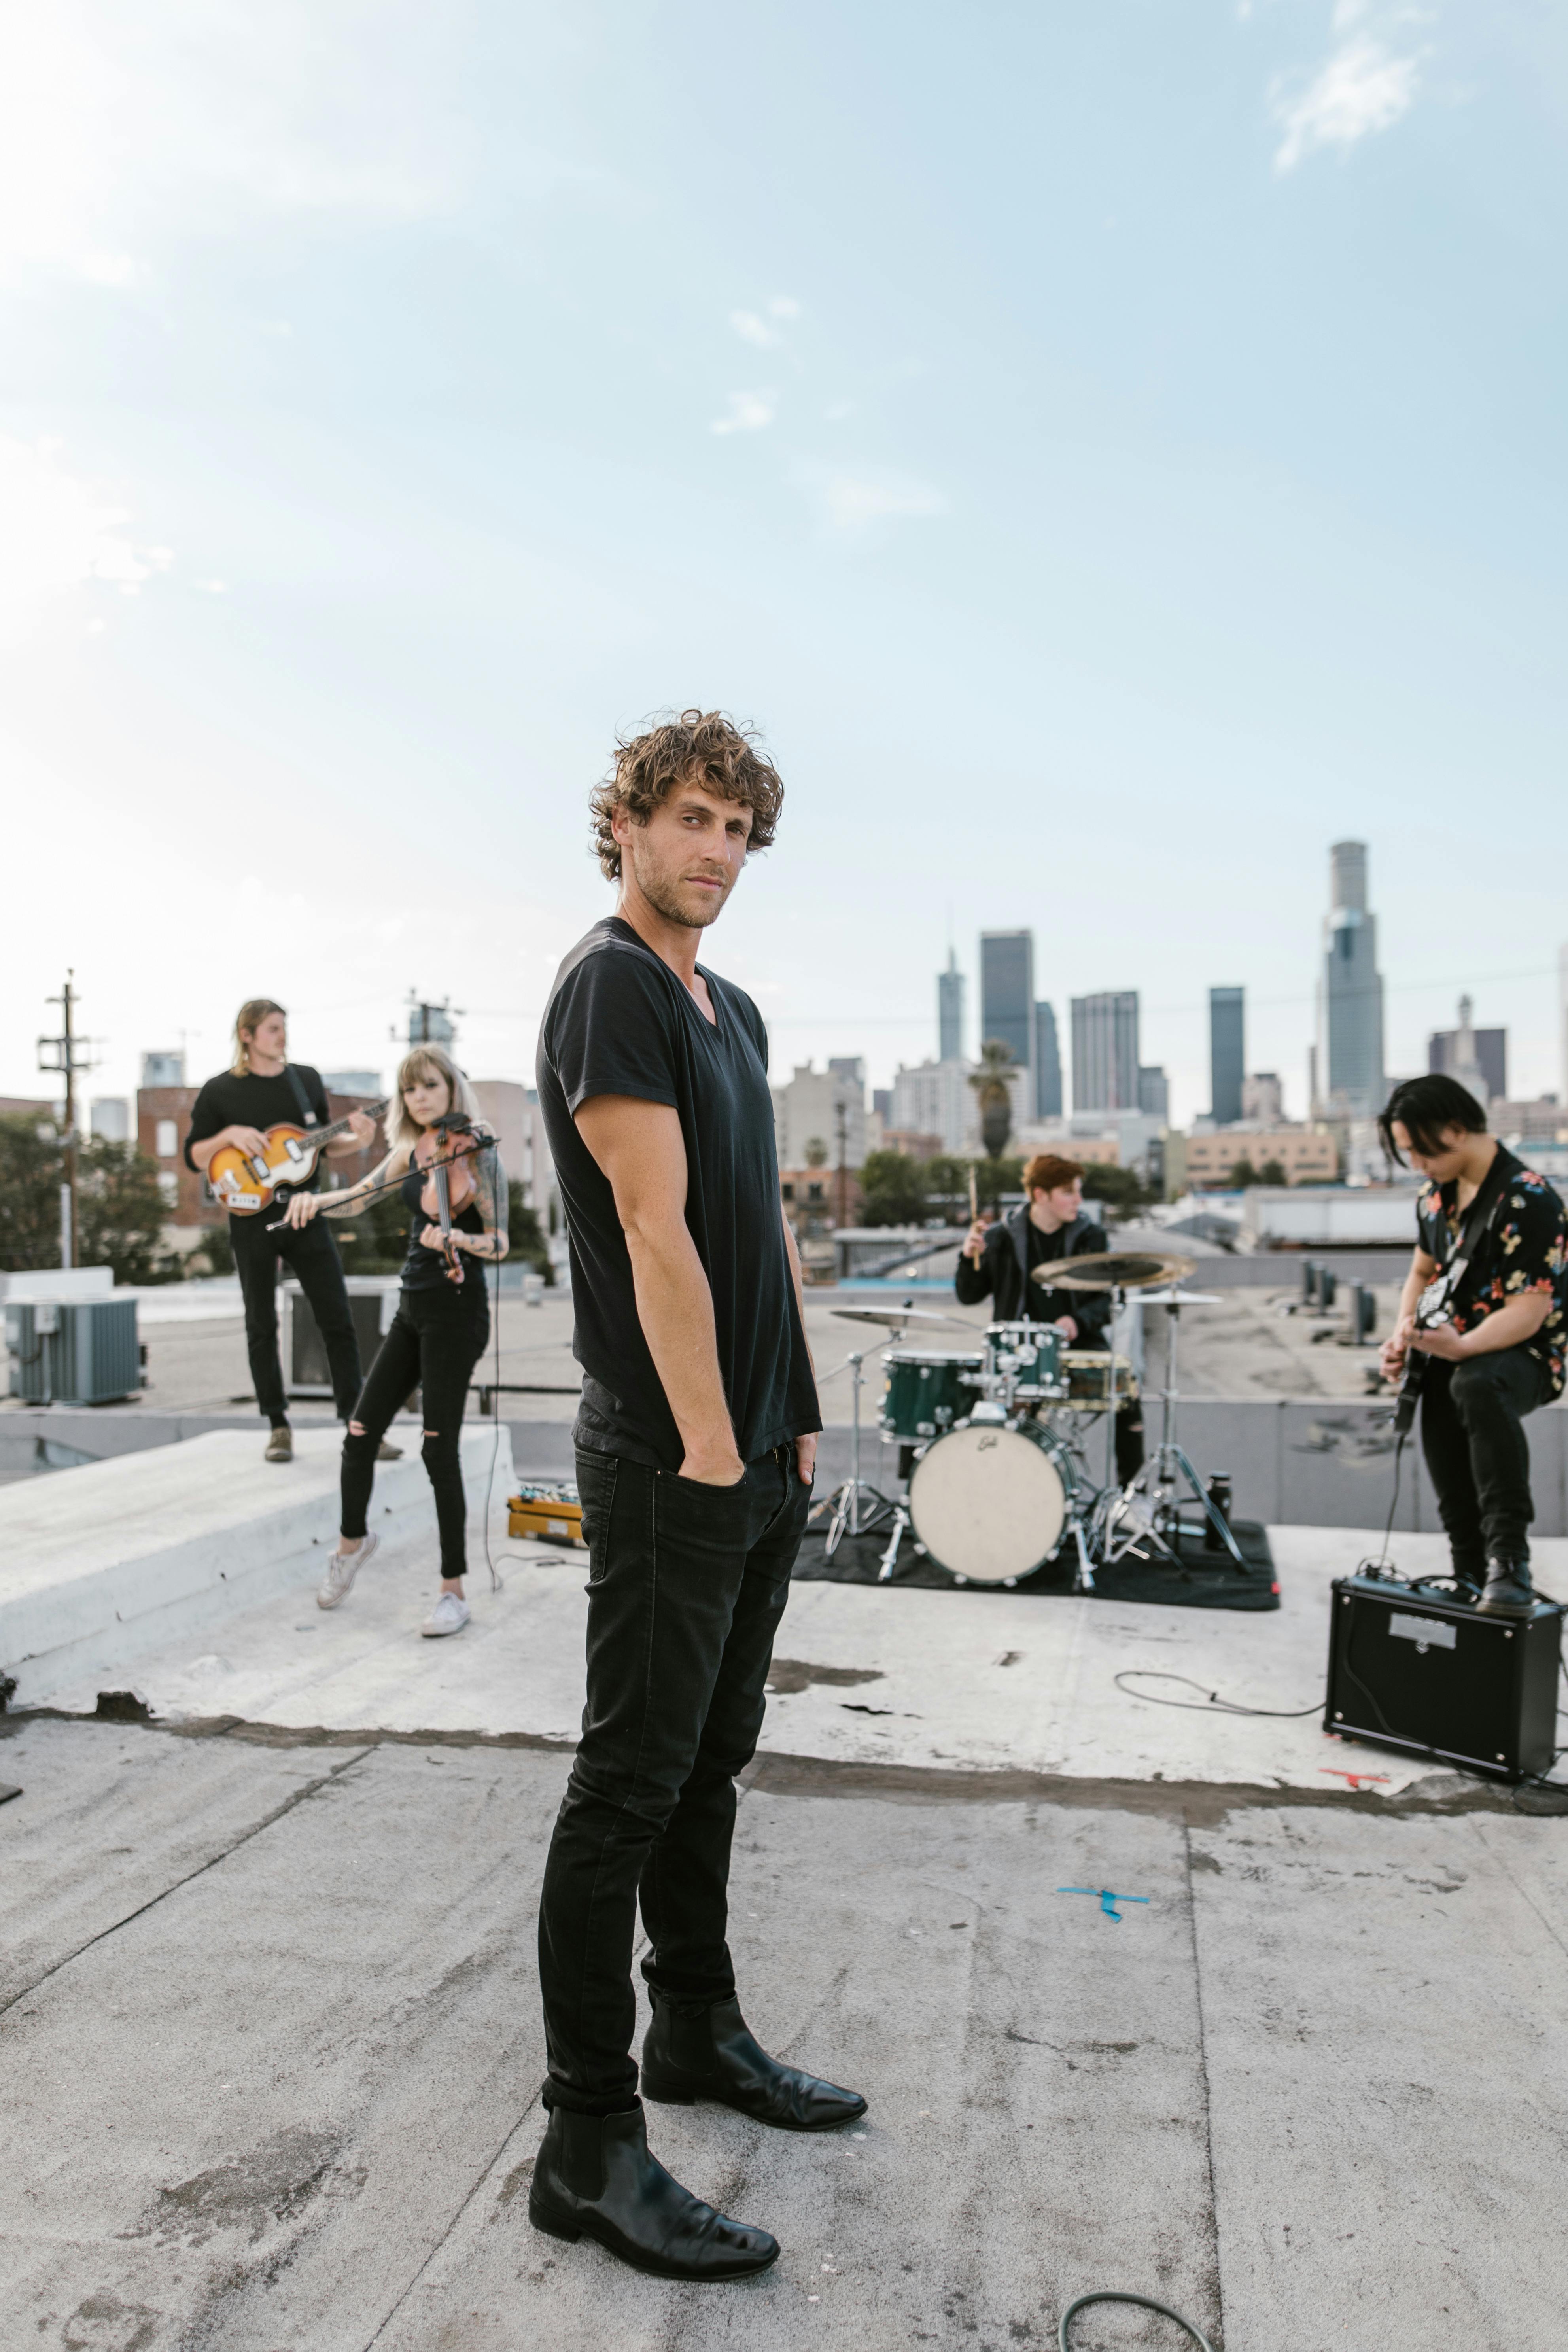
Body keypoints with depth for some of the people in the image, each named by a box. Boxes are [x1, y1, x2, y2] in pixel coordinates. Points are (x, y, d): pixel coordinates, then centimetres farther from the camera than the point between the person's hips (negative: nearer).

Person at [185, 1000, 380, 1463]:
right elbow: (194, 1157, 0)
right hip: (252, 1220, -2)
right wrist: (230, 1135, -17)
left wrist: (357, 1142, -6)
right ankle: (279, 1427, 17)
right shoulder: (220, 1091, -1)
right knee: (262, 1326, 6)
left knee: (338, 1320, -2)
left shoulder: (307, 1079, 8)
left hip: (305, 1214, 2)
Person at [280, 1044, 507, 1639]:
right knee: (361, 1435, 9)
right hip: (412, 1308, 7)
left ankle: (454, 1591, 4)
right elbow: (356, 1198, 11)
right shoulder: (412, 1151, 9)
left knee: (439, 1451, -7)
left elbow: (498, 1244, -15)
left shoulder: (477, 1152, -10)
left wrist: (453, 1237, -34)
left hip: (455, 1311, -7)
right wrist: (315, 1199, -10)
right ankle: (352, 1541, 36)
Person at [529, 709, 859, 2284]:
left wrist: (793, 1414, 14)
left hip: (760, 1451, 9)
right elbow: (656, 1229, -18)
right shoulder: (611, 985, -11)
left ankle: (698, 2033, 36)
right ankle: (588, 2145, 14)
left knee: (712, 1758, 19)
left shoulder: (734, 1012, 17)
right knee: (632, 1778, 0)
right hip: (669, 1458, -9)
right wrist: (708, 1444, -18)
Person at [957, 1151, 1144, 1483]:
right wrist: (970, 1257, -12)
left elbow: (1110, 1298, 3)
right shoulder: (1002, 1239, 5)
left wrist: (1080, 1321, -16)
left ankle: (1132, 1483, -7)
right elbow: (968, 1297, 7)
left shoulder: (1091, 1237, 6)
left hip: (1081, 1342, 0)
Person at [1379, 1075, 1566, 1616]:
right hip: (1455, 1352, 8)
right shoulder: (1436, 1193, 6)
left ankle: (1509, 1561, -37)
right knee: (1451, 1479, -1)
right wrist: (1404, 1336, 2)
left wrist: (1461, 1348, -37)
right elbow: (1423, 1271, 19)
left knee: (1476, 1386, -40)